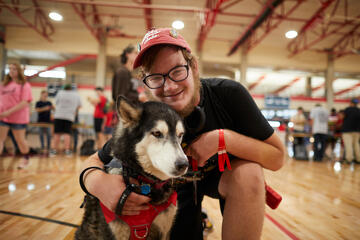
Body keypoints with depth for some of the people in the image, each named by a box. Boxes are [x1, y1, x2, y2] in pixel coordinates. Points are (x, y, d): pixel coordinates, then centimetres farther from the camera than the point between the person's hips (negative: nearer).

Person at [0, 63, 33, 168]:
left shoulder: (24, 85, -4)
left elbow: (25, 103, -14)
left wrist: (9, 112, -21)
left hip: (18, 117, -4)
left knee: (20, 140, 8)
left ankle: (25, 159, 31)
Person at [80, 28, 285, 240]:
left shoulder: (229, 94, -28)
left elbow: (278, 157, -23)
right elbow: (94, 161, -16)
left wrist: (224, 138, -38)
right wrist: (97, 180, -41)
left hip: (224, 173, 0)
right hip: (179, 182, 1)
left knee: (248, 172, -32)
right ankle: (197, 221, 26)